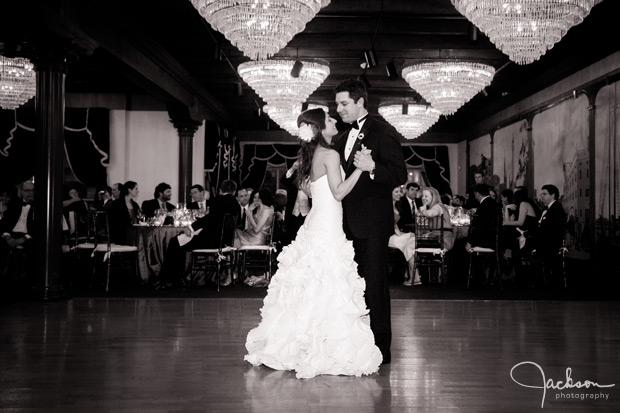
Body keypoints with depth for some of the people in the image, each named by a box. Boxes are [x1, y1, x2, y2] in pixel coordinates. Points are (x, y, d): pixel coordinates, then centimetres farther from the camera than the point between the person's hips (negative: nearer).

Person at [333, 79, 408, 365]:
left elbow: (400, 175, -13)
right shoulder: (342, 140, 19)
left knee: (374, 286, -3)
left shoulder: (384, 133, -5)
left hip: (372, 223, -7)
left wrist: (372, 167, -27)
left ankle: (380, 349, 5)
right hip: (348, 223, 7)